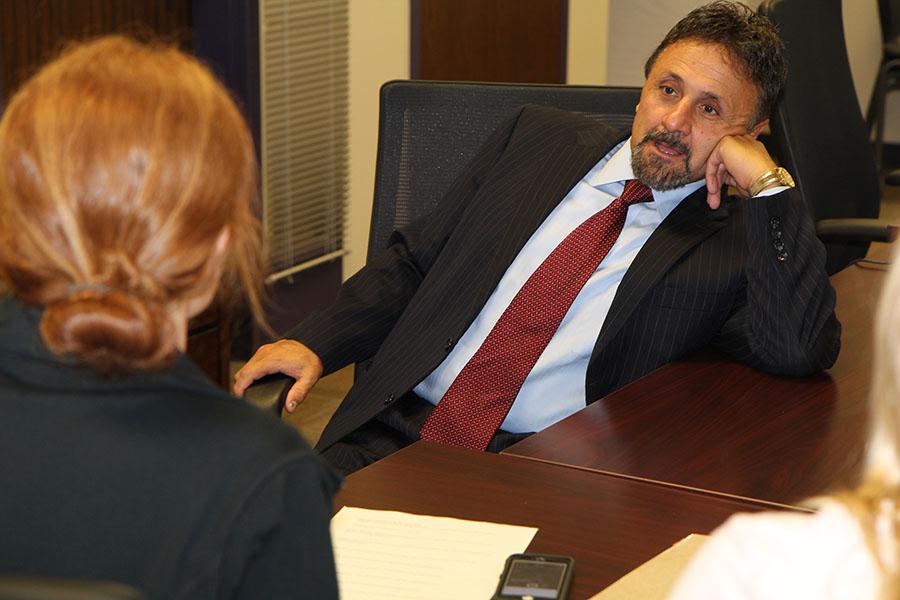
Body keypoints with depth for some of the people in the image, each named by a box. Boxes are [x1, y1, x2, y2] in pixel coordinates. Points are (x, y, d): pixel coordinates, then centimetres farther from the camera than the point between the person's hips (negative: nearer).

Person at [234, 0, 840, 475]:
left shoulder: (733, 242, 4)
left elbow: (800, 353, -15)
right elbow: (414, 261, 19)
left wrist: (768, 185, -11)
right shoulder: (539, 137, 15)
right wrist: (313, 343, 4)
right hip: (395, 431, 4)